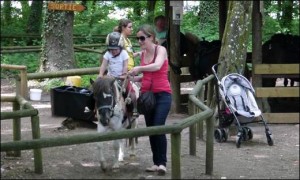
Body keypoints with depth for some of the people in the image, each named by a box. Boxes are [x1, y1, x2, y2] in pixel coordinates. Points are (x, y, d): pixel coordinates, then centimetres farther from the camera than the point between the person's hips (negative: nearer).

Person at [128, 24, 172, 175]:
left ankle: (163, 163, -13)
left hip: (162, 94, -7)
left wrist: (139, 68, -23)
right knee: (150, 129, 7)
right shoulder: (142, 54, 10)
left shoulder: (161, 49, -7)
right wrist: (133, 78, 3)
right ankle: (156, 163, 14)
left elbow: (157, 66, -27)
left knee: (158, 127, -18)